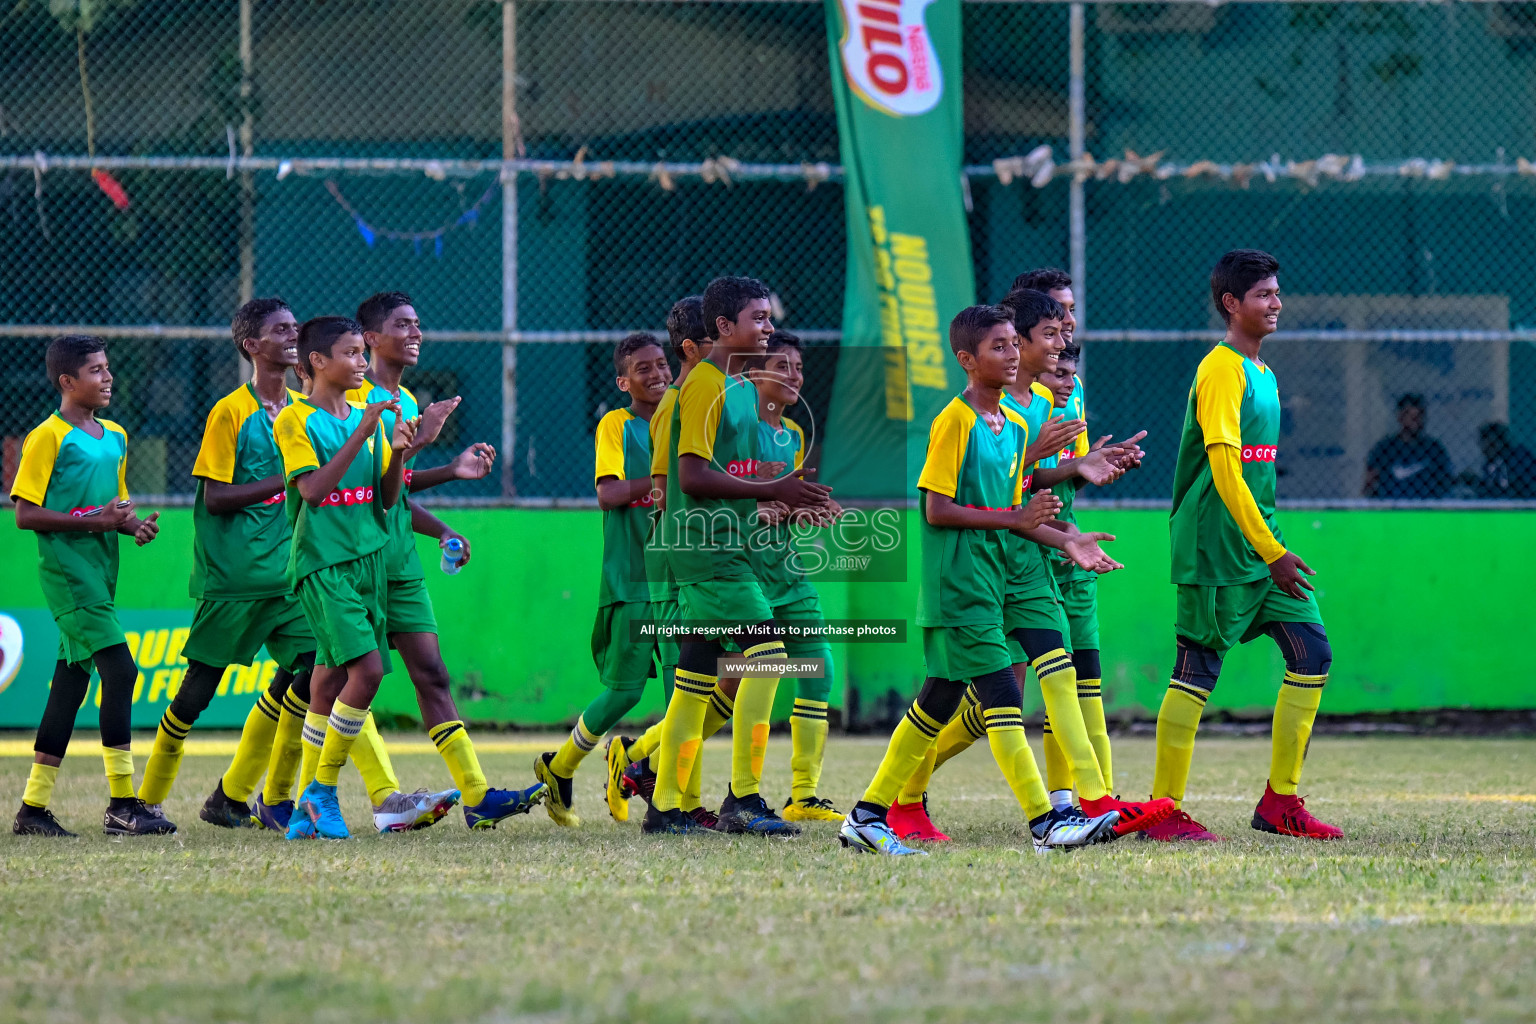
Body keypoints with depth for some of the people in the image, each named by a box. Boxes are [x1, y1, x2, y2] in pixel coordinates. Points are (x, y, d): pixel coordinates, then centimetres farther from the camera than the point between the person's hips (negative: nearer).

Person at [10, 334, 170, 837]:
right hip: (65, 567, -8)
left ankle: (34, 808, 14)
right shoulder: (48, 438, -8)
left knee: (72, 681, 9)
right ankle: (122, 804, -16)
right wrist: (93, 521, -17)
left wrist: (134, 524, 3)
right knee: (119, 668, -17)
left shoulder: (115, 437, 16)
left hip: (100, 569, 8)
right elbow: (25, 514, -11)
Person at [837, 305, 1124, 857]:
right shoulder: (954, 421, -11)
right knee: (1001, 698, -11)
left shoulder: (1015, 426, 14)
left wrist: (1067, 540, 7)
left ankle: (868, 816, 16)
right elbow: (937, 510, -15)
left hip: (986, 581, 9)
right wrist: (1014, 518, -18)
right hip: (955, 584, -9)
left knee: (937, 702, 11)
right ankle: (1045, 822, -14)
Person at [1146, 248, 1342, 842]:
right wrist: (1271, 552, -21)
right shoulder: (1221, 371, -13)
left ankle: (1280, 802, 7)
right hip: (1216, 549, -9)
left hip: (1262, 544, 9)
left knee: (1311, 655, 2)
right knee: (1196, 673, -5)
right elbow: (1225, 469, -20)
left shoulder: (1262, 373, 16)